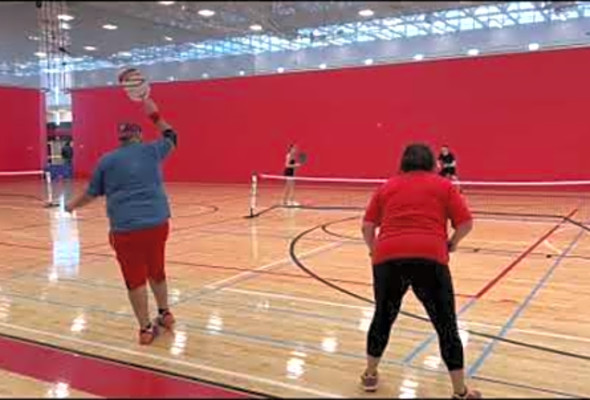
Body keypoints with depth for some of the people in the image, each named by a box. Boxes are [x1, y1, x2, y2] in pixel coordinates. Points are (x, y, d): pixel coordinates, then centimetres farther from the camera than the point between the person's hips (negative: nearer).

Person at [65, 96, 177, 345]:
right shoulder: (151, 151, 5)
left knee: (135, 279, 6)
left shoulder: (107, 161, 4)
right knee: (156, 271, 22)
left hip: (126, 228, -2)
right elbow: (171, 137, 25)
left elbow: (92, 193, 12)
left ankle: (146, 328, 10)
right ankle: (164, 313, 36)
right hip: (157, 223, 2)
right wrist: (155, 115, 34)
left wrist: (73, 205, 31)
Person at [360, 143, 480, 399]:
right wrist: (451, 243, 25)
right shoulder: (443, 185, 15)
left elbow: (367, 227, 16)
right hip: (429, 259, -2)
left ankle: (370, 375, 36)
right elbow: (465, 223, 9)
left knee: (383, 317, 22)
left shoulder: (387, 186, 20)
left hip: (388, 258, 2)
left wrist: (374, 250, 31)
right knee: (446, 325, 10)